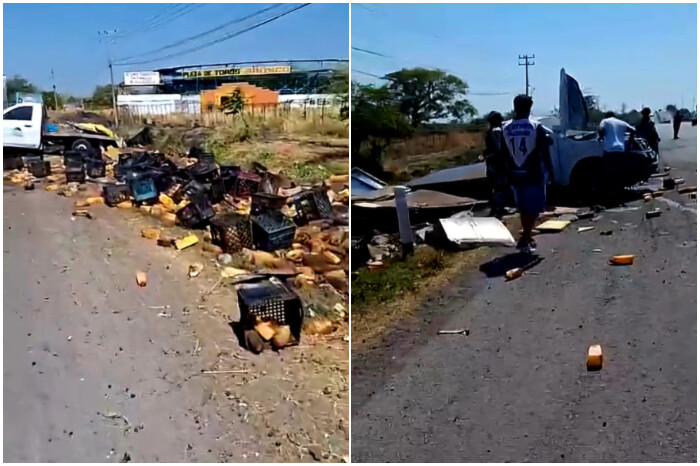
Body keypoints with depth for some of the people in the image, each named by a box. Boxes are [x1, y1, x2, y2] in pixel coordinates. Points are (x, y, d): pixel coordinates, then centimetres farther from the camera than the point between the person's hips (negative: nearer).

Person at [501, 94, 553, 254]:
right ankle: (524, 240, -6)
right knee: (534, 208, 3)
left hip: (515, 175, 4)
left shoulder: (506, 128, 1)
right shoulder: (536, 127, -10)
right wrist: (549, 169, 3)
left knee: (523, 208, 17)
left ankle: (527, 238, 25)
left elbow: (504, 154, 6)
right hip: (533, 175, -4)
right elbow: (544, 153, -8)